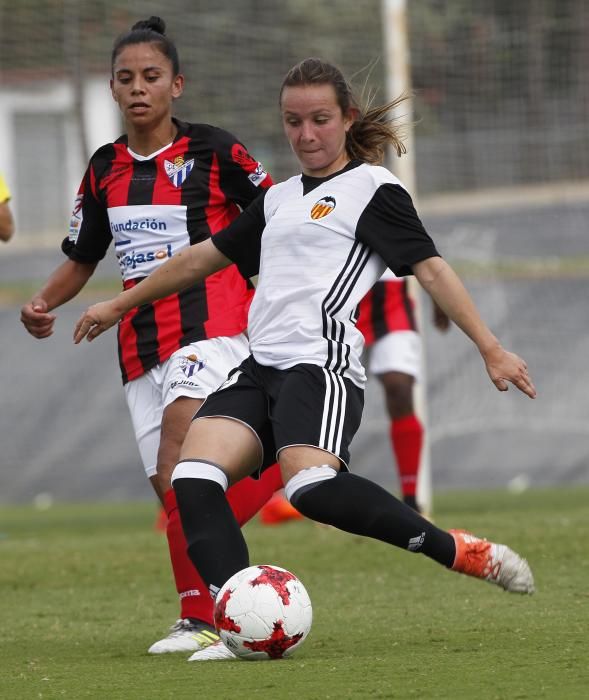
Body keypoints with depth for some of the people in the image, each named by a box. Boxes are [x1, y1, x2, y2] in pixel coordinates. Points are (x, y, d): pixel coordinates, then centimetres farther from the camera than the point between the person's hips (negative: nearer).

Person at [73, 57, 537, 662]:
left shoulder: (372, 187, 5)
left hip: (322, 363, -7)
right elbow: (207, 255, 36)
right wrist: (120, 304, 43)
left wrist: (490, 349, -13)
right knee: (193, 478, -19)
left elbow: (429, 267, -3)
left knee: (312, 485, -33)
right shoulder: (279, 199, 26)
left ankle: (462, 552, -20)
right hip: (260, 368, 7)